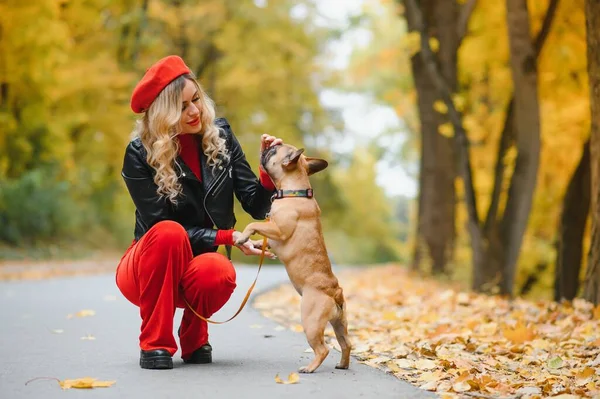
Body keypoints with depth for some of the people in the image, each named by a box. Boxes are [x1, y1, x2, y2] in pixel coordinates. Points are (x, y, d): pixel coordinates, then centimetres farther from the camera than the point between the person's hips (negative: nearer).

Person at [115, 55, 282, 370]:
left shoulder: (220, 136, -4)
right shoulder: (140, 154, -14)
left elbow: (256, 207, -5)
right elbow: (161, 228, -15)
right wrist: (229, 237, -22)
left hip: (202, 258, 2)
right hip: (148, 271, -2)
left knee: (218, 271, -35)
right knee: (169, 233, -36)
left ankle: (194, 336, -1)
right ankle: (155, 343, -20)